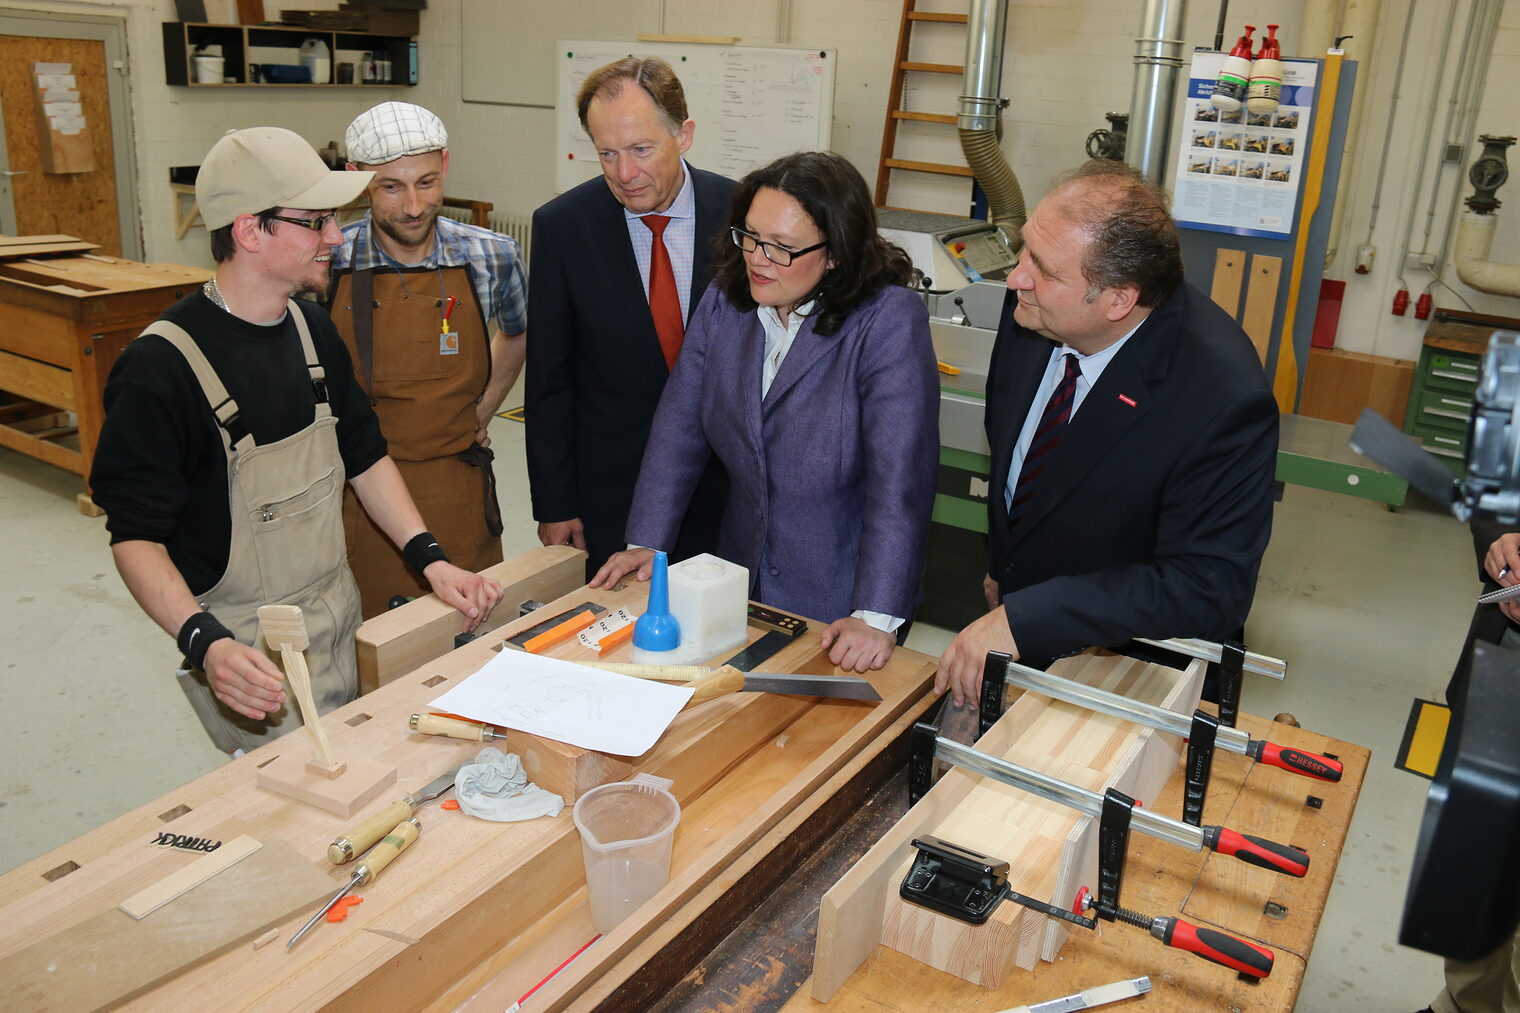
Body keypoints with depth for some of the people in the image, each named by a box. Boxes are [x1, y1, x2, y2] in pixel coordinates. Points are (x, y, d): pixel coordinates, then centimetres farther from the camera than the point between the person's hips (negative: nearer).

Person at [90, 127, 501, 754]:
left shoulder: (312, 329, 5)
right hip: (248, 648, -7)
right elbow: (135, 536, -17)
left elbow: (364, 456, 12)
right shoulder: (161, 367, -19)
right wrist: (204, 642, -32)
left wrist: (430, 559, 1)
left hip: (342, 618, 7)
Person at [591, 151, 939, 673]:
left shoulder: (890, 320, -17)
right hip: (740, 586, 5)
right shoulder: (724, 301, 0)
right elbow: (678, 426, 2)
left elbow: (900, 478, -24)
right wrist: (646, 543, -7)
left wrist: (877, 619, -30)